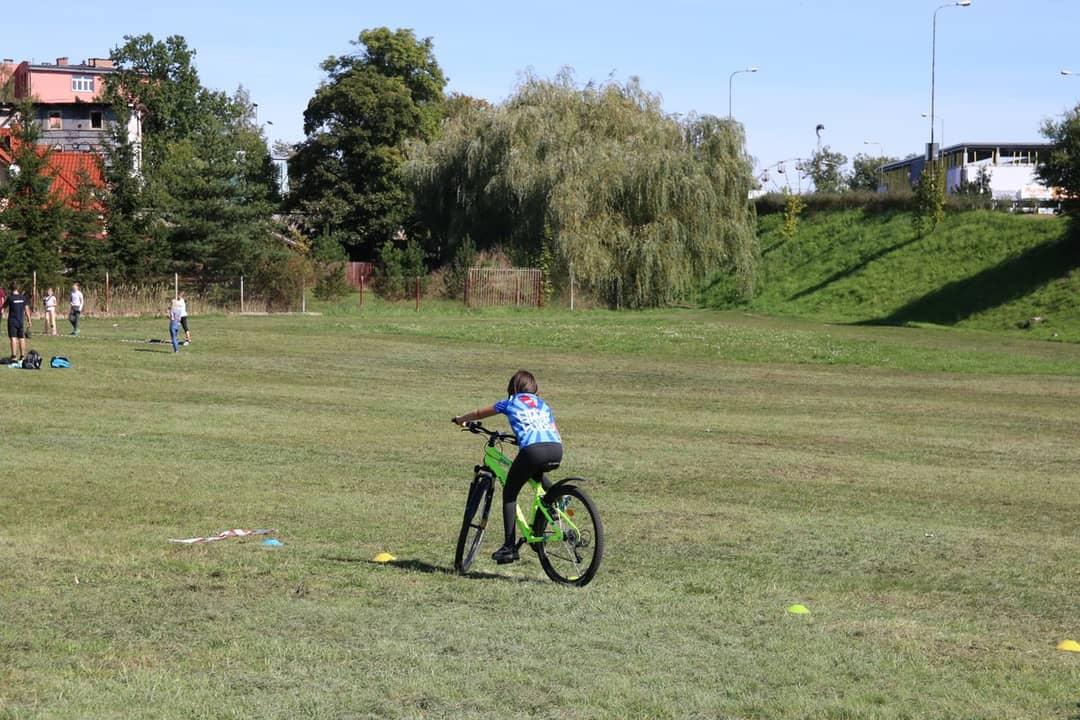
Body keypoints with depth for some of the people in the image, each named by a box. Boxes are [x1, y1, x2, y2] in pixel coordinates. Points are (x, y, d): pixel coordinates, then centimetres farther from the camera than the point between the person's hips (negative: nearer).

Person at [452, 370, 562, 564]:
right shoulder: (543, 404, 31)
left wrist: (461, 419, 56)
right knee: (536, 473, 40)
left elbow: (479, 413, 37)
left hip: (533, 450, -4)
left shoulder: (510, 403, 23)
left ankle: (510, 546, 3)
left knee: (509, 493, 11)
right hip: (556, 450, 4)